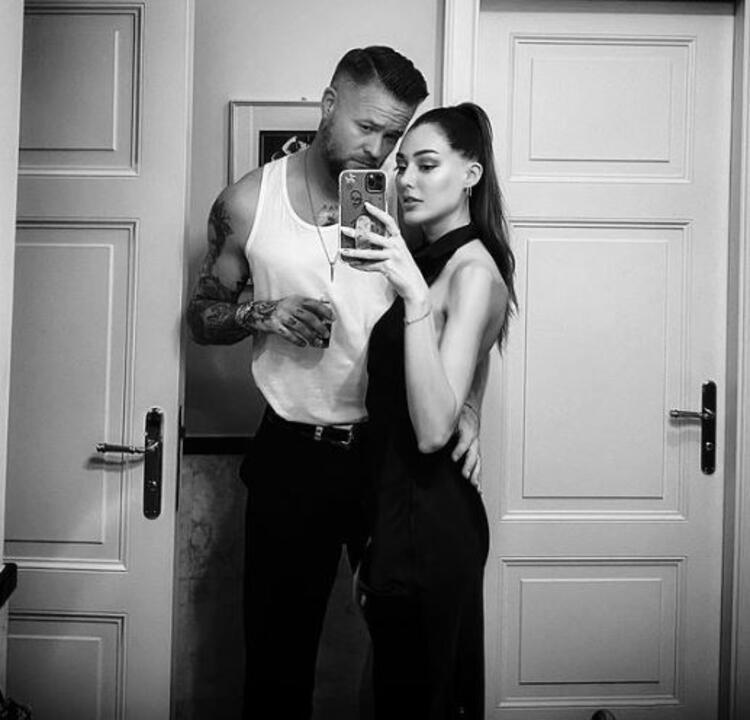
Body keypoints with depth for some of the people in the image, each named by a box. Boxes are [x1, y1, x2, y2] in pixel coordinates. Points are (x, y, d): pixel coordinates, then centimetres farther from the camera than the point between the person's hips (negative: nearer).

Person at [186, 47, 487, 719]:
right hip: (291, 456, 0)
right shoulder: (249, 203, -2)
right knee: (278, 645, 11)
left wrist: (466, 407, -13)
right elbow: (203, 315, 9)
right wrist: (262, 315, -12)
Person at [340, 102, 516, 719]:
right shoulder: (426, 260, 10)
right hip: (405, 508, 9)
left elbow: (433, 429, -27)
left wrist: (414, 293, -30)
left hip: (428, 522, -9)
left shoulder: (474, 270, -14)